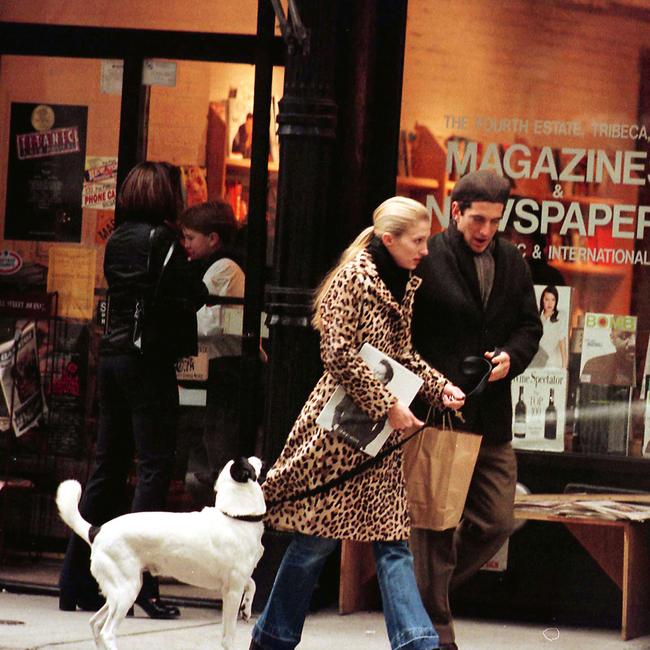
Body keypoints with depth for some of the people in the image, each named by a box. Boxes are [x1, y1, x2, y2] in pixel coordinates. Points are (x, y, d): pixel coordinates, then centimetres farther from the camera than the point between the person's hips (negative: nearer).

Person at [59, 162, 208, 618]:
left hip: (112, 354, 7)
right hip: (149, 358, -7)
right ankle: (139, 582, -12)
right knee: (155, 466, -5)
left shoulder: (117, 240, 11)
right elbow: (193, 296, -11)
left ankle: (78, 582, 12)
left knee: (108, 466, 11)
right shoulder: (162, 239, -10)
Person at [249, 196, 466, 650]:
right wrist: (388, 406, -19)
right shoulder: (354, 279, -11)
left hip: (382, 433, 8)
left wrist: (440, 388, 7)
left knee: (393, 539, 1)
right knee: (318, 535, 0)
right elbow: (340, 354, -18)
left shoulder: (406, 285, 13)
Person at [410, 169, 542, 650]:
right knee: (436, 527, 1)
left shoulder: (512, 262, 10)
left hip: (492, 417, 6)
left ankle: (429, 590, 29)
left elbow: (530, 325, 16)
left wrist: (511, 356, -5)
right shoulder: (428, 261, -8)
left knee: (496, 524, 8)